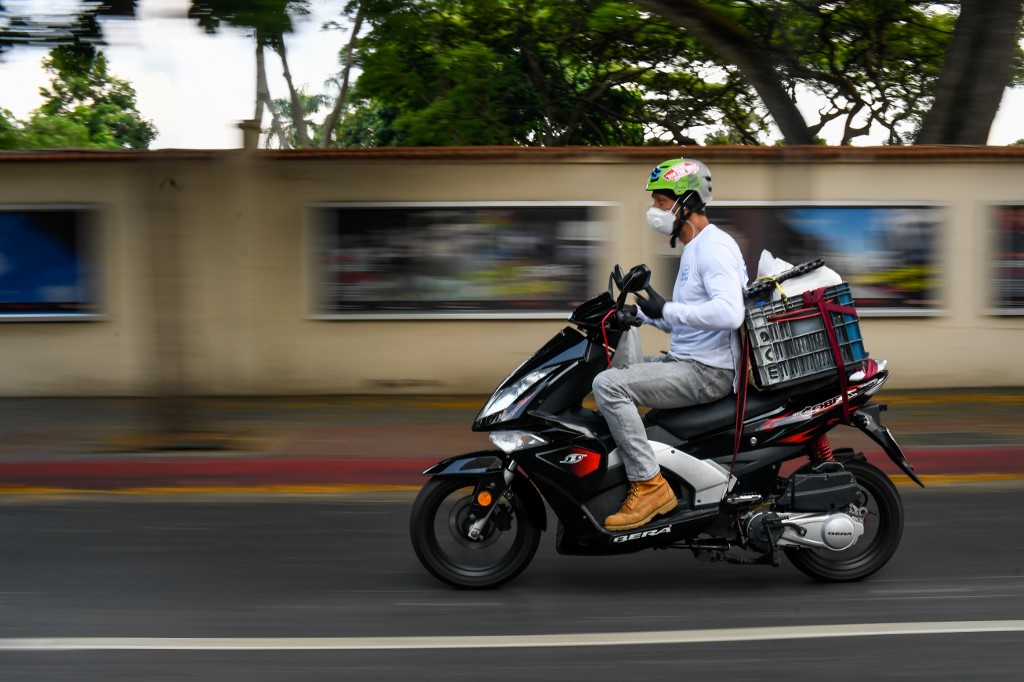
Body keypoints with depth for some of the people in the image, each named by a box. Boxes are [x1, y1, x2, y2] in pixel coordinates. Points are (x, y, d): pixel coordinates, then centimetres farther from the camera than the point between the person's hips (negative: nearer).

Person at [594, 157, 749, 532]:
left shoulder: (714, 245, -14)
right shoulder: (693, 248, 19)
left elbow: (728, 313, -30)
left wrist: (665, 309, -26)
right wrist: (638, 312, 12)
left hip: (707, 371, -11)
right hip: (685, 361, 11)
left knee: (608, 385, -23)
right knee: (610, 374, 17)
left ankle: (649, 486, -21)